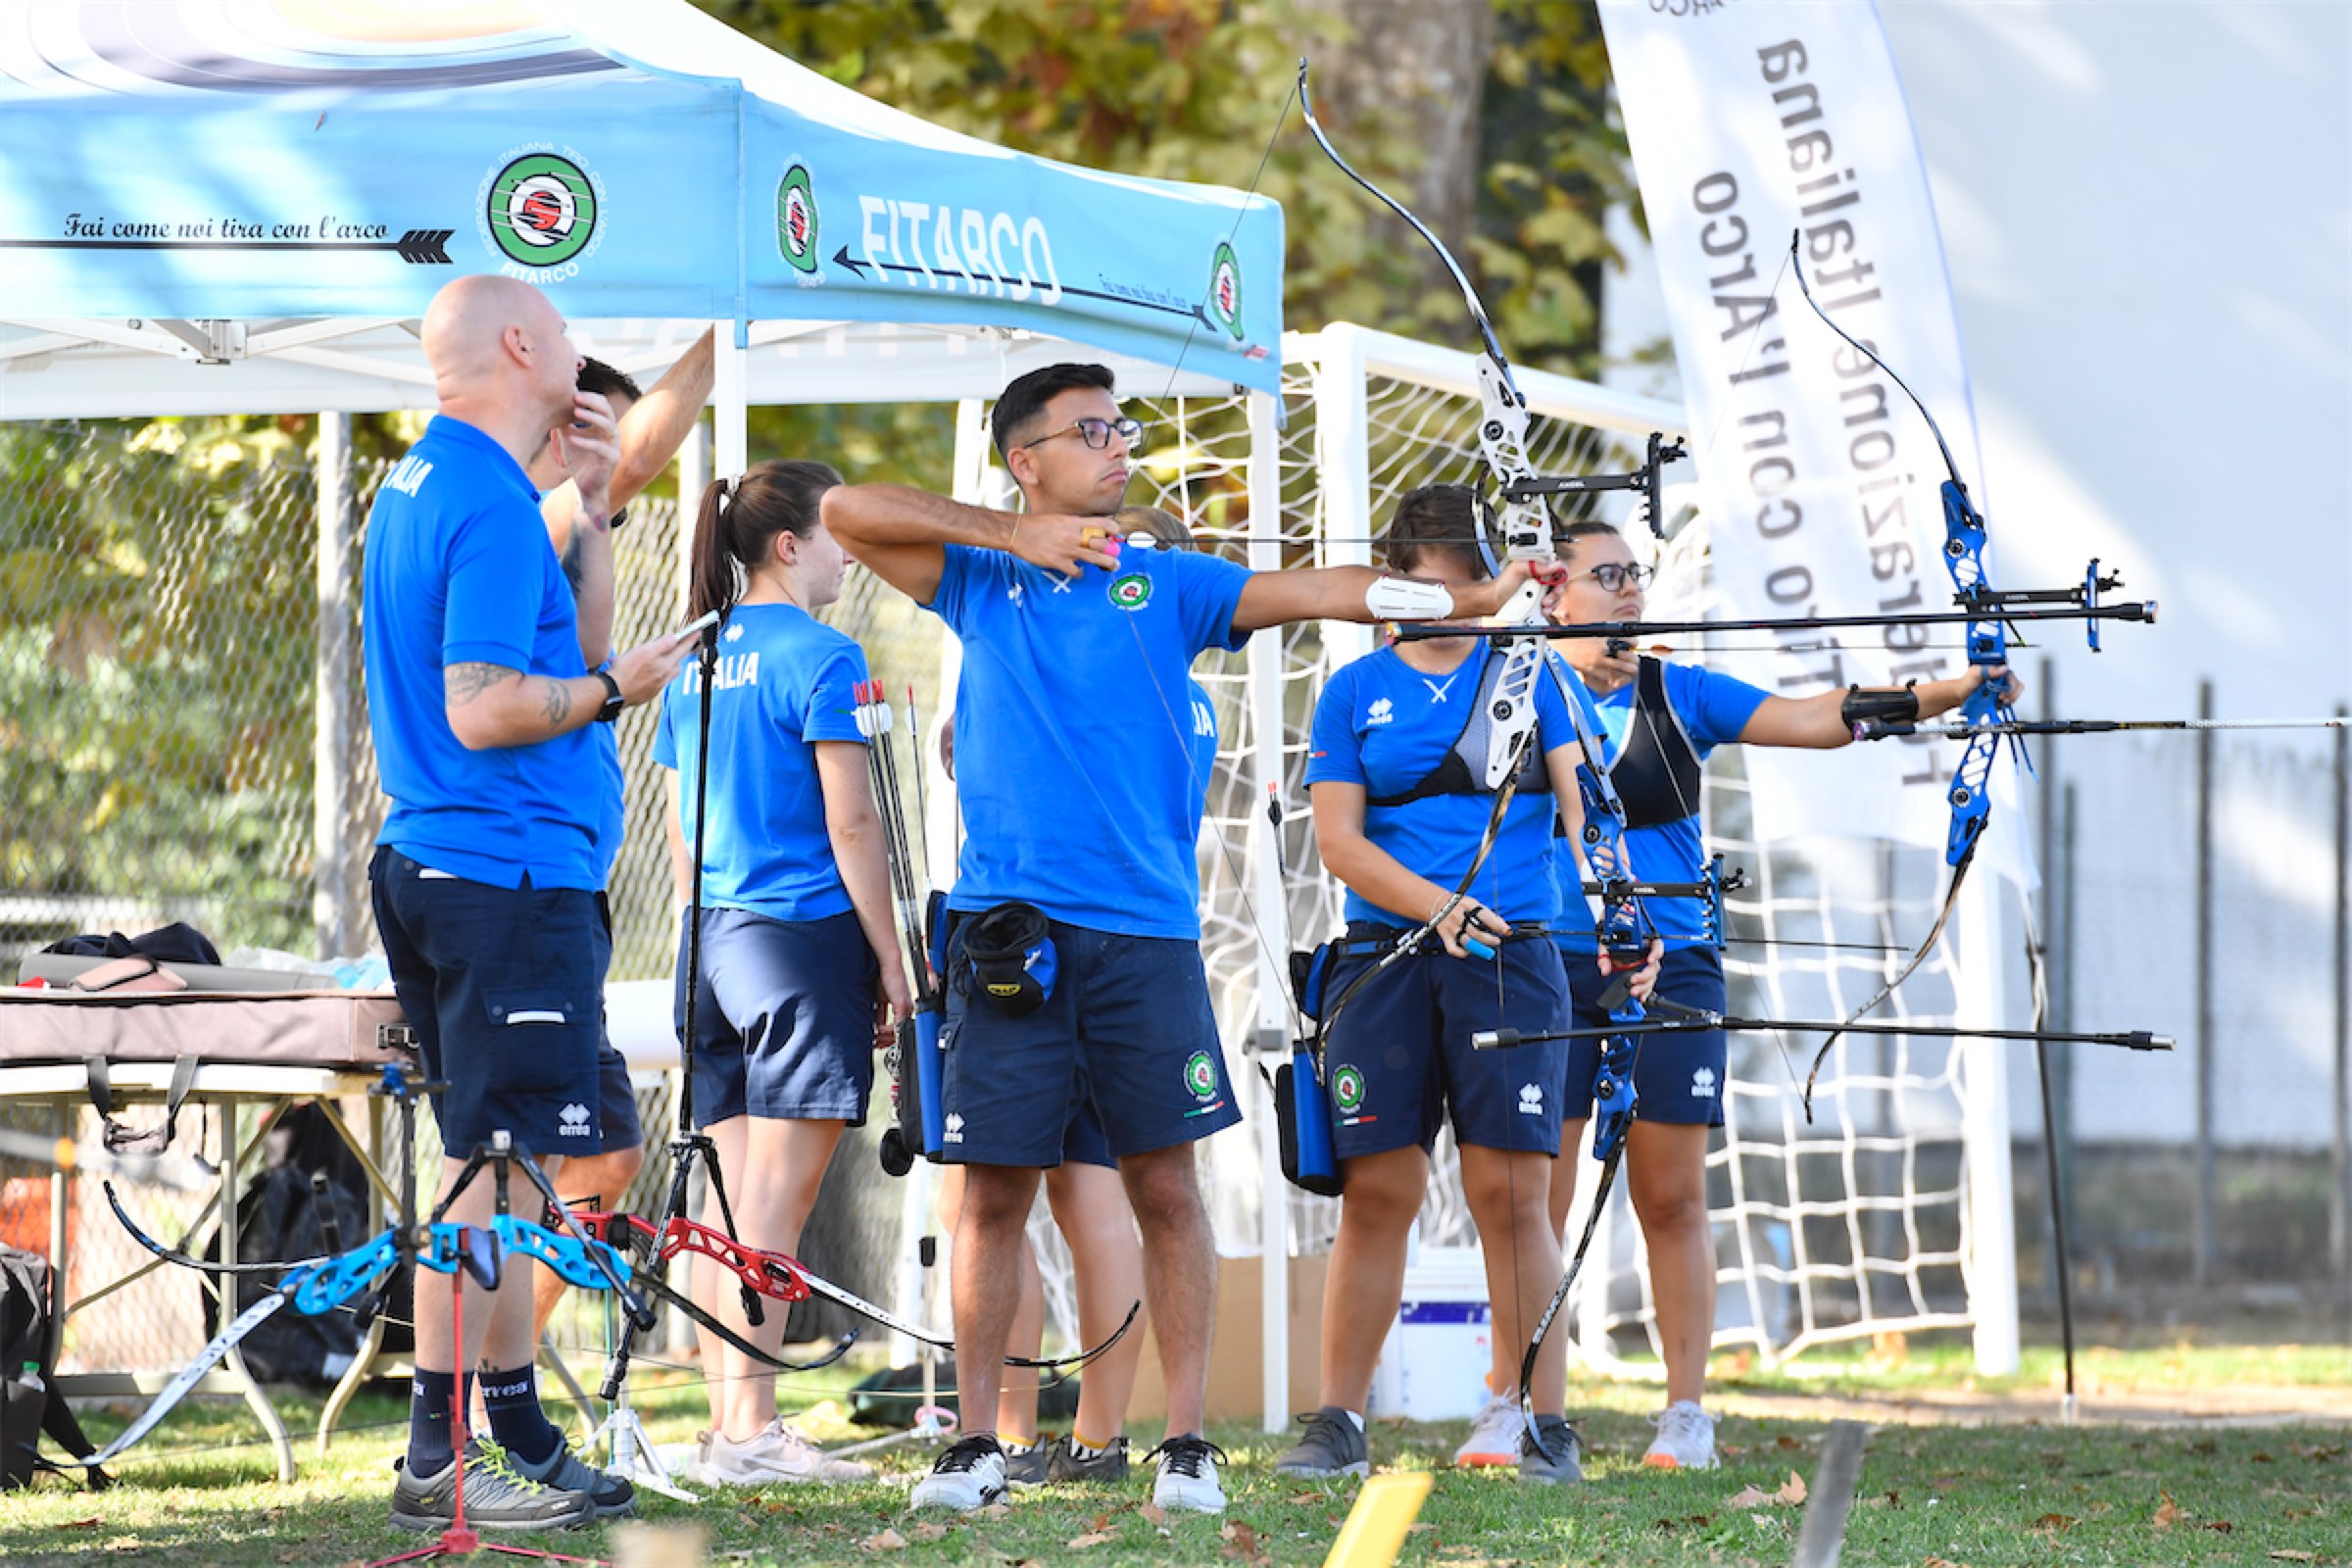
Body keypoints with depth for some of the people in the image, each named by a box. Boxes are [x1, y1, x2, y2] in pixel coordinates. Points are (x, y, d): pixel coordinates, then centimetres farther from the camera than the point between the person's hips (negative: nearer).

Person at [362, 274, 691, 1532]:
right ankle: (442, 1459, -8)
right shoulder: (490, 506, -16)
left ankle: (520, 1439, 21)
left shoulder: (419, 485, 16)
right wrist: (614, 690, -9)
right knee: (494, 1170, -9)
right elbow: (482, 709, -22)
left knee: (497, 1168, 15)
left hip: (431, 862, 11)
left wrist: (589, 498, 19)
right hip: (509, 874, -11)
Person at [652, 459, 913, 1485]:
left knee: (731, 1202, 9)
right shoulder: (817, 657, -10)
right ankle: (753, 1431, -9)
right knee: (775, 1205, -8)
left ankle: (727, 1426, 11)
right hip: (806, 937, -8)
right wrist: (891, 960, -8)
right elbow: (851, 823, -12)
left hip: (715, 941, 8)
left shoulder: (697, 665, 13)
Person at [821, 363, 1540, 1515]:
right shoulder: (979, 581, 9)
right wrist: (1011, 537, -3)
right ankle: (977, 1443, 10)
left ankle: (1185, 1441, 4)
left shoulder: (1167, 585, 9)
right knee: (994, 1190, 2)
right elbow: (847, 509, 1)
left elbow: (1308, 592, -3)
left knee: (1164, 1183, -1)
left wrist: (1466, 599, -17)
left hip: (1143, 924, 1)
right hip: (1007, 927, 0)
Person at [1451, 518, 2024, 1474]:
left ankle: (1686, 1412, 7)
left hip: (1670, 966, 2)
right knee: (1533, 1197, -3)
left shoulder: (1680, 695, 8)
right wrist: (1568, 674, -26)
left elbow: (1815, 719, 0)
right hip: (1552, 966, -2)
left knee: (1673, 1198, 2)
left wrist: (1943, 694, -12)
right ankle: (1505, 1404, 4)